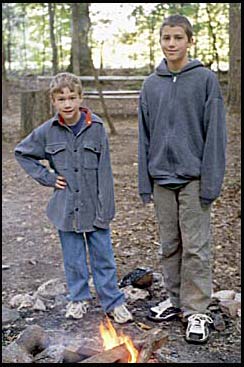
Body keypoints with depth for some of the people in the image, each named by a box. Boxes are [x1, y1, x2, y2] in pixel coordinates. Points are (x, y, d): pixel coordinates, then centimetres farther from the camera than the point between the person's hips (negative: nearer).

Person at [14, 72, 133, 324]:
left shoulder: (96, 127, -8)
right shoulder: (47, 131, -3)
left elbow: (104, 170, -7)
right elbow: (22, 153, 12)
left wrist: (106, 208, -10)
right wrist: (46, 177, 1)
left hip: (94, 205, -1)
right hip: (66, 207, 2)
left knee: (103, 256, 7)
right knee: (73, 258, 13)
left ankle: (113, 302, 18)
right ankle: (79, 298, 30)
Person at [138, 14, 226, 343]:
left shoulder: (206, 79, -4)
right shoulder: (151, 85, 8)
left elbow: (215, 133, -7)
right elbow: (144, 136, 9)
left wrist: (211, 182, -12)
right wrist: (145, 183, 6)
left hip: (193, 178, -4)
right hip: (162, 179, 4)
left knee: (195, 247, 1)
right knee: (169, 245, 13)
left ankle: (196, 310, 12)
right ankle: (176, 300, 28)